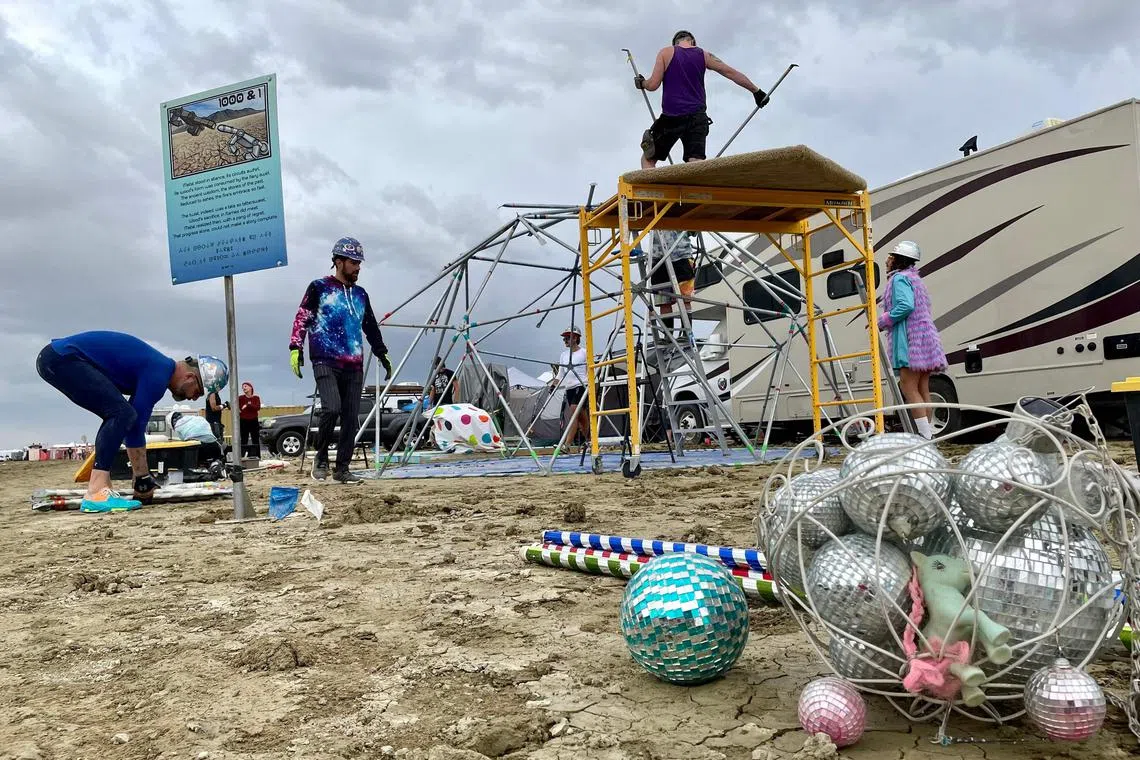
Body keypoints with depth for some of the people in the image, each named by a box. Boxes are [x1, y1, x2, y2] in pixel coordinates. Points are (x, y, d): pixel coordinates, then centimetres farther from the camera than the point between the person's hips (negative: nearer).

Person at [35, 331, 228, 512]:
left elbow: (135, 424, 18)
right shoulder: (158, 373, -15)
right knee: (121, 413, -17)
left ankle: (99, 487, 7)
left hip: (56, 359, 10)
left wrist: (142, 478, 19)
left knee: (120, 416, 11)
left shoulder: (157, 367, 14)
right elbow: (137, 426, -15)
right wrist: (143, 478, -6)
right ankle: (96, 494, -22)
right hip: (62, 358, -10)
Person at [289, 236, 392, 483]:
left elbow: (371, 328, 28)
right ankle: (321, 458, -1)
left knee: (351, 419, 2)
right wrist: (296, 348, -9)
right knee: (332, 409, -22)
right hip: (326, 363, -5)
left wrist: (383, 355, 26)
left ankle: (342, 468, 11)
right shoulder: (319, 288, 4)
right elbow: (301, 319, 1)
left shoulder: (360, 294, 19)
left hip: (354, 366, 5)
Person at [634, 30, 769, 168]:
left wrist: (641, 83, 22)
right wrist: (756, 91, 25)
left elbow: (653, 85, -2)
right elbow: (732, 73, 16)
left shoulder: (666, 52, 5)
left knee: (648, 159, 10)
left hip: (671, 117, -2)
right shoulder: (704, 55, 13)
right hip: (698, 117, 2)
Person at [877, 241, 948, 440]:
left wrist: (882, 321, -12)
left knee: (909, 389, -12)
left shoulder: (899, 278, -7)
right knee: (922, 390, 9)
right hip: (925, 340, 10)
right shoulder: (915, 278, 25)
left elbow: (906, 305, -22)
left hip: (909, 339, -10)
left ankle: (925, 435, -16)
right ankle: (928, 434, 11)